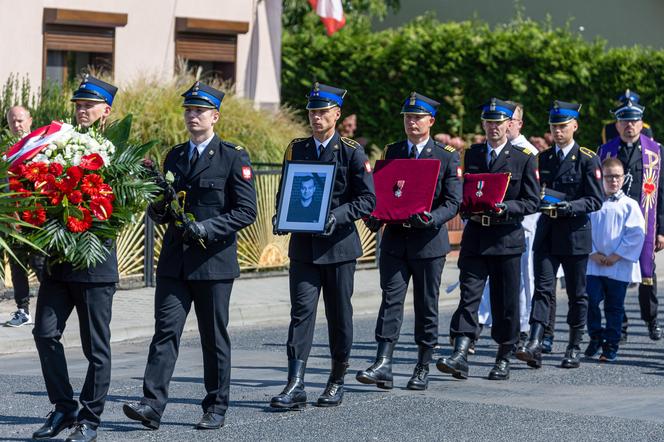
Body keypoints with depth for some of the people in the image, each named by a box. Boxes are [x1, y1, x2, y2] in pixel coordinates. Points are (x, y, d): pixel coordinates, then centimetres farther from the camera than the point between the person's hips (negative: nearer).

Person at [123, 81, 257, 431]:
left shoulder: (233, 158, -3)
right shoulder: (174, 156, 13)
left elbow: (246, 211, -8)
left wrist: (207, 228, -19)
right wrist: (158, 210, -1)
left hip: (214, 261, -4)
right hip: (174, 259, 4)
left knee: (214, 338, 5)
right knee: (165, 330, -6)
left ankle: (216, 408, 16)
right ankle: (152, 405, -11)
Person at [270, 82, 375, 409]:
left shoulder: (352, 152, -2)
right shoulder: (296, 149, 9)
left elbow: (367, 199, -6)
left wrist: (336, 216, -21)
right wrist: (281, 217, -4)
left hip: (339, 244, -2)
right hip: (302, 245, 2)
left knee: (339, 315, 6)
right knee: (301, 310, -7)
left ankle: (337, 381, 20)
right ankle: (295, 385, -13)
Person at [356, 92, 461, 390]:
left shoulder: (447, 157, 0)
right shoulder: (391, 152, 10)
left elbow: (453, 202, -5)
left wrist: (432, 218, -25)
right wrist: (375, 217, -7)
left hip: (429, 241, -2)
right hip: (395, 239, 2)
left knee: (426, 306, 5)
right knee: (391, 299, -8)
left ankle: (423, 369, 15)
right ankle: (383, 365, -14)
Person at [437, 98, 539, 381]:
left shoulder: (524, 159, 1)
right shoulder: (471, 154, 11)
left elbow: (532, 202, -1)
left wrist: (505, 207, -17)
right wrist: (468, 208, -4)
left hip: (507, 238, -2)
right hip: (475, 237, 2)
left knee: (506, 302, 4)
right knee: (469, 295, -9)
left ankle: (503, 359, 15)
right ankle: (460, 356, -17)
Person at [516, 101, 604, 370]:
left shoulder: (587, 160, -3)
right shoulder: (542, 159, 11)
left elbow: (595, 200, -6)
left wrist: (568, 206, -21)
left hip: (576, 236, -3)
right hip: (546, 235, 3)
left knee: (576, 293, 6)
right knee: (543, 289, -8)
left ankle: (574, 348, 16)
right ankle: (534, 346, -18)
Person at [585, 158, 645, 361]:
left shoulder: (629, 205, -1)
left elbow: (637, 234, -6)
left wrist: (616, 256, -11)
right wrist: (593, 253, -9)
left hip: (619, 266, -1)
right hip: (594, 264, 1)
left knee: (614, 307, 4)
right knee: (591, 300, -5)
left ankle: (611, 346, 13)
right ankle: (596, 337, 14)